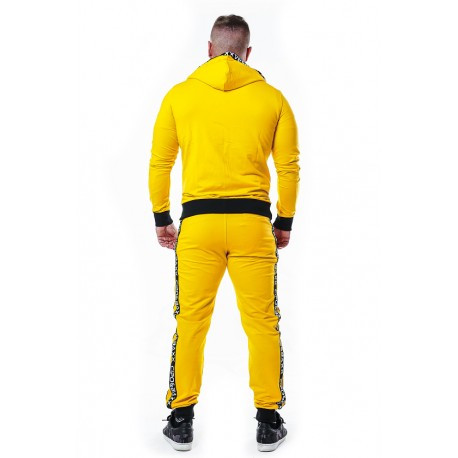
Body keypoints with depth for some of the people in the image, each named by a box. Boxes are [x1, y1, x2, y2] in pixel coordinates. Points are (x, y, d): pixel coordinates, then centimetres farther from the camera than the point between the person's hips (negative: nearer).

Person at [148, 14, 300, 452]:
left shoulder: (178, 95, 4)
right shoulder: (272, 98, 4)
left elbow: (159, 164, 6)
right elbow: (289, 168, 5)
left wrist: (161, 219, 16)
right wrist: (285, 222, 16)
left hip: (197, 223, 0)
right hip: (253, 222, 0)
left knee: (190, 323, 9)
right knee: (262, 323, 8)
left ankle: (181, 420, 17)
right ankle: (268, 422, 15)